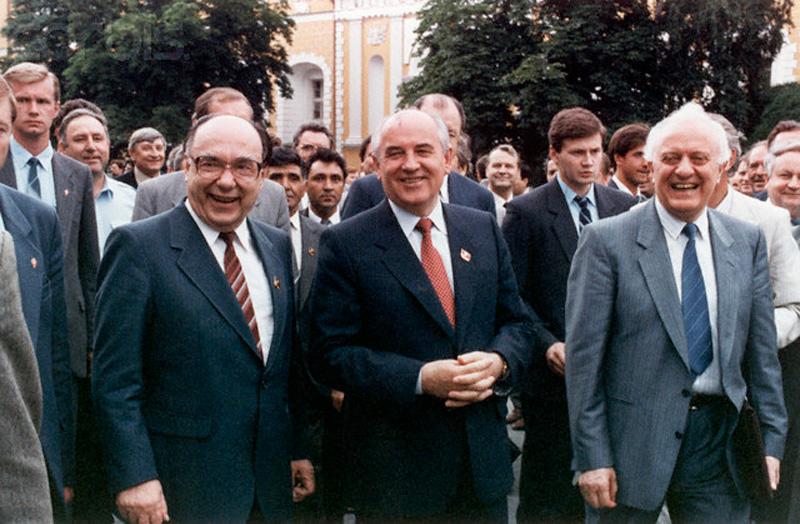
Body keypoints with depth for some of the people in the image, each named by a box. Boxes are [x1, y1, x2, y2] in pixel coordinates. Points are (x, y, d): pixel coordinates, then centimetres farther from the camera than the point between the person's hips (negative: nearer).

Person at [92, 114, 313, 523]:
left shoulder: (278, 246, 8)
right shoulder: (138, 246, -10)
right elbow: (115, 378, -12)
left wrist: (300, 451, 10)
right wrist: (134, 478, -16)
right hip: (180, 487, -5)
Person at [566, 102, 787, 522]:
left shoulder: (748, 241, 7)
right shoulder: (606, 241, -7)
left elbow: (761, 350, 9)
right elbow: (584, 355, -9)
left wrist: (773, 439, 5)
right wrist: (592, 457, -11)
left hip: (720, 441, 4)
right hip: (632, 441, -3)